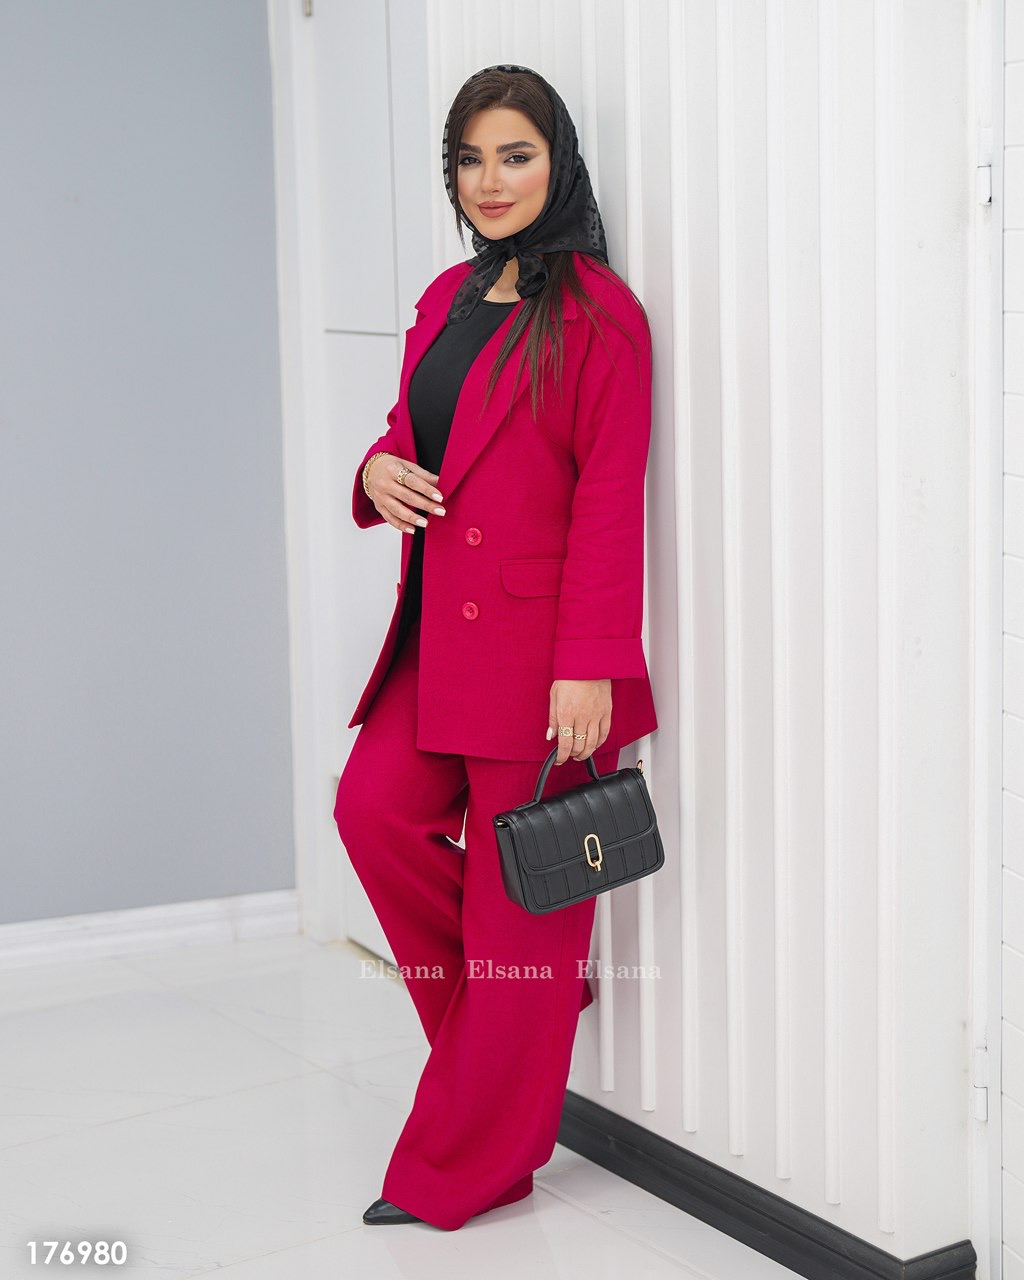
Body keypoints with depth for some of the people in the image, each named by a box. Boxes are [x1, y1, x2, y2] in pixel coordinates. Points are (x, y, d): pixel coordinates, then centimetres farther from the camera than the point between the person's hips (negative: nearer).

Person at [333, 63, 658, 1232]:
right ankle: (506, 1021, 24)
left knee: (518, 896, 2)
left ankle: (468, 1167, 17)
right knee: (375, 809, -1)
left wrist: (590, 665, -19)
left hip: (538, 642, -7)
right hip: (440, 630, 8)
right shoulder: (446, 299, 14)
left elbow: (610, 500, -13)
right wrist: (381, 469, -1)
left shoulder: (596, 313, -9)